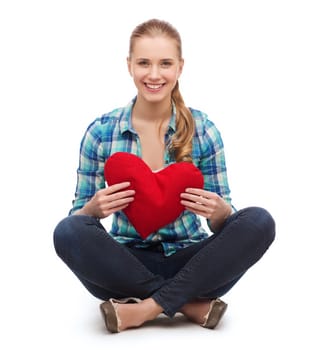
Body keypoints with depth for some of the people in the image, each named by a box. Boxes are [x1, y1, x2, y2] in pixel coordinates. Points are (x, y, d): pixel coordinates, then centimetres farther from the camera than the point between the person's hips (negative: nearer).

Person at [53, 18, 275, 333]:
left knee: (259, 222, -24)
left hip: (188, 262, 1)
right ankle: (191, 303, -20)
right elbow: (78, 217, 0)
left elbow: (222, 219, 1)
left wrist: (218, 210, -24)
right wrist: (94, 208, -23)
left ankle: (146, 308, -22)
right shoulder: (100, 132, -4)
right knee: (68, 231, -29)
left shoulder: (203, 130, -3)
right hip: (128, 265, 0)